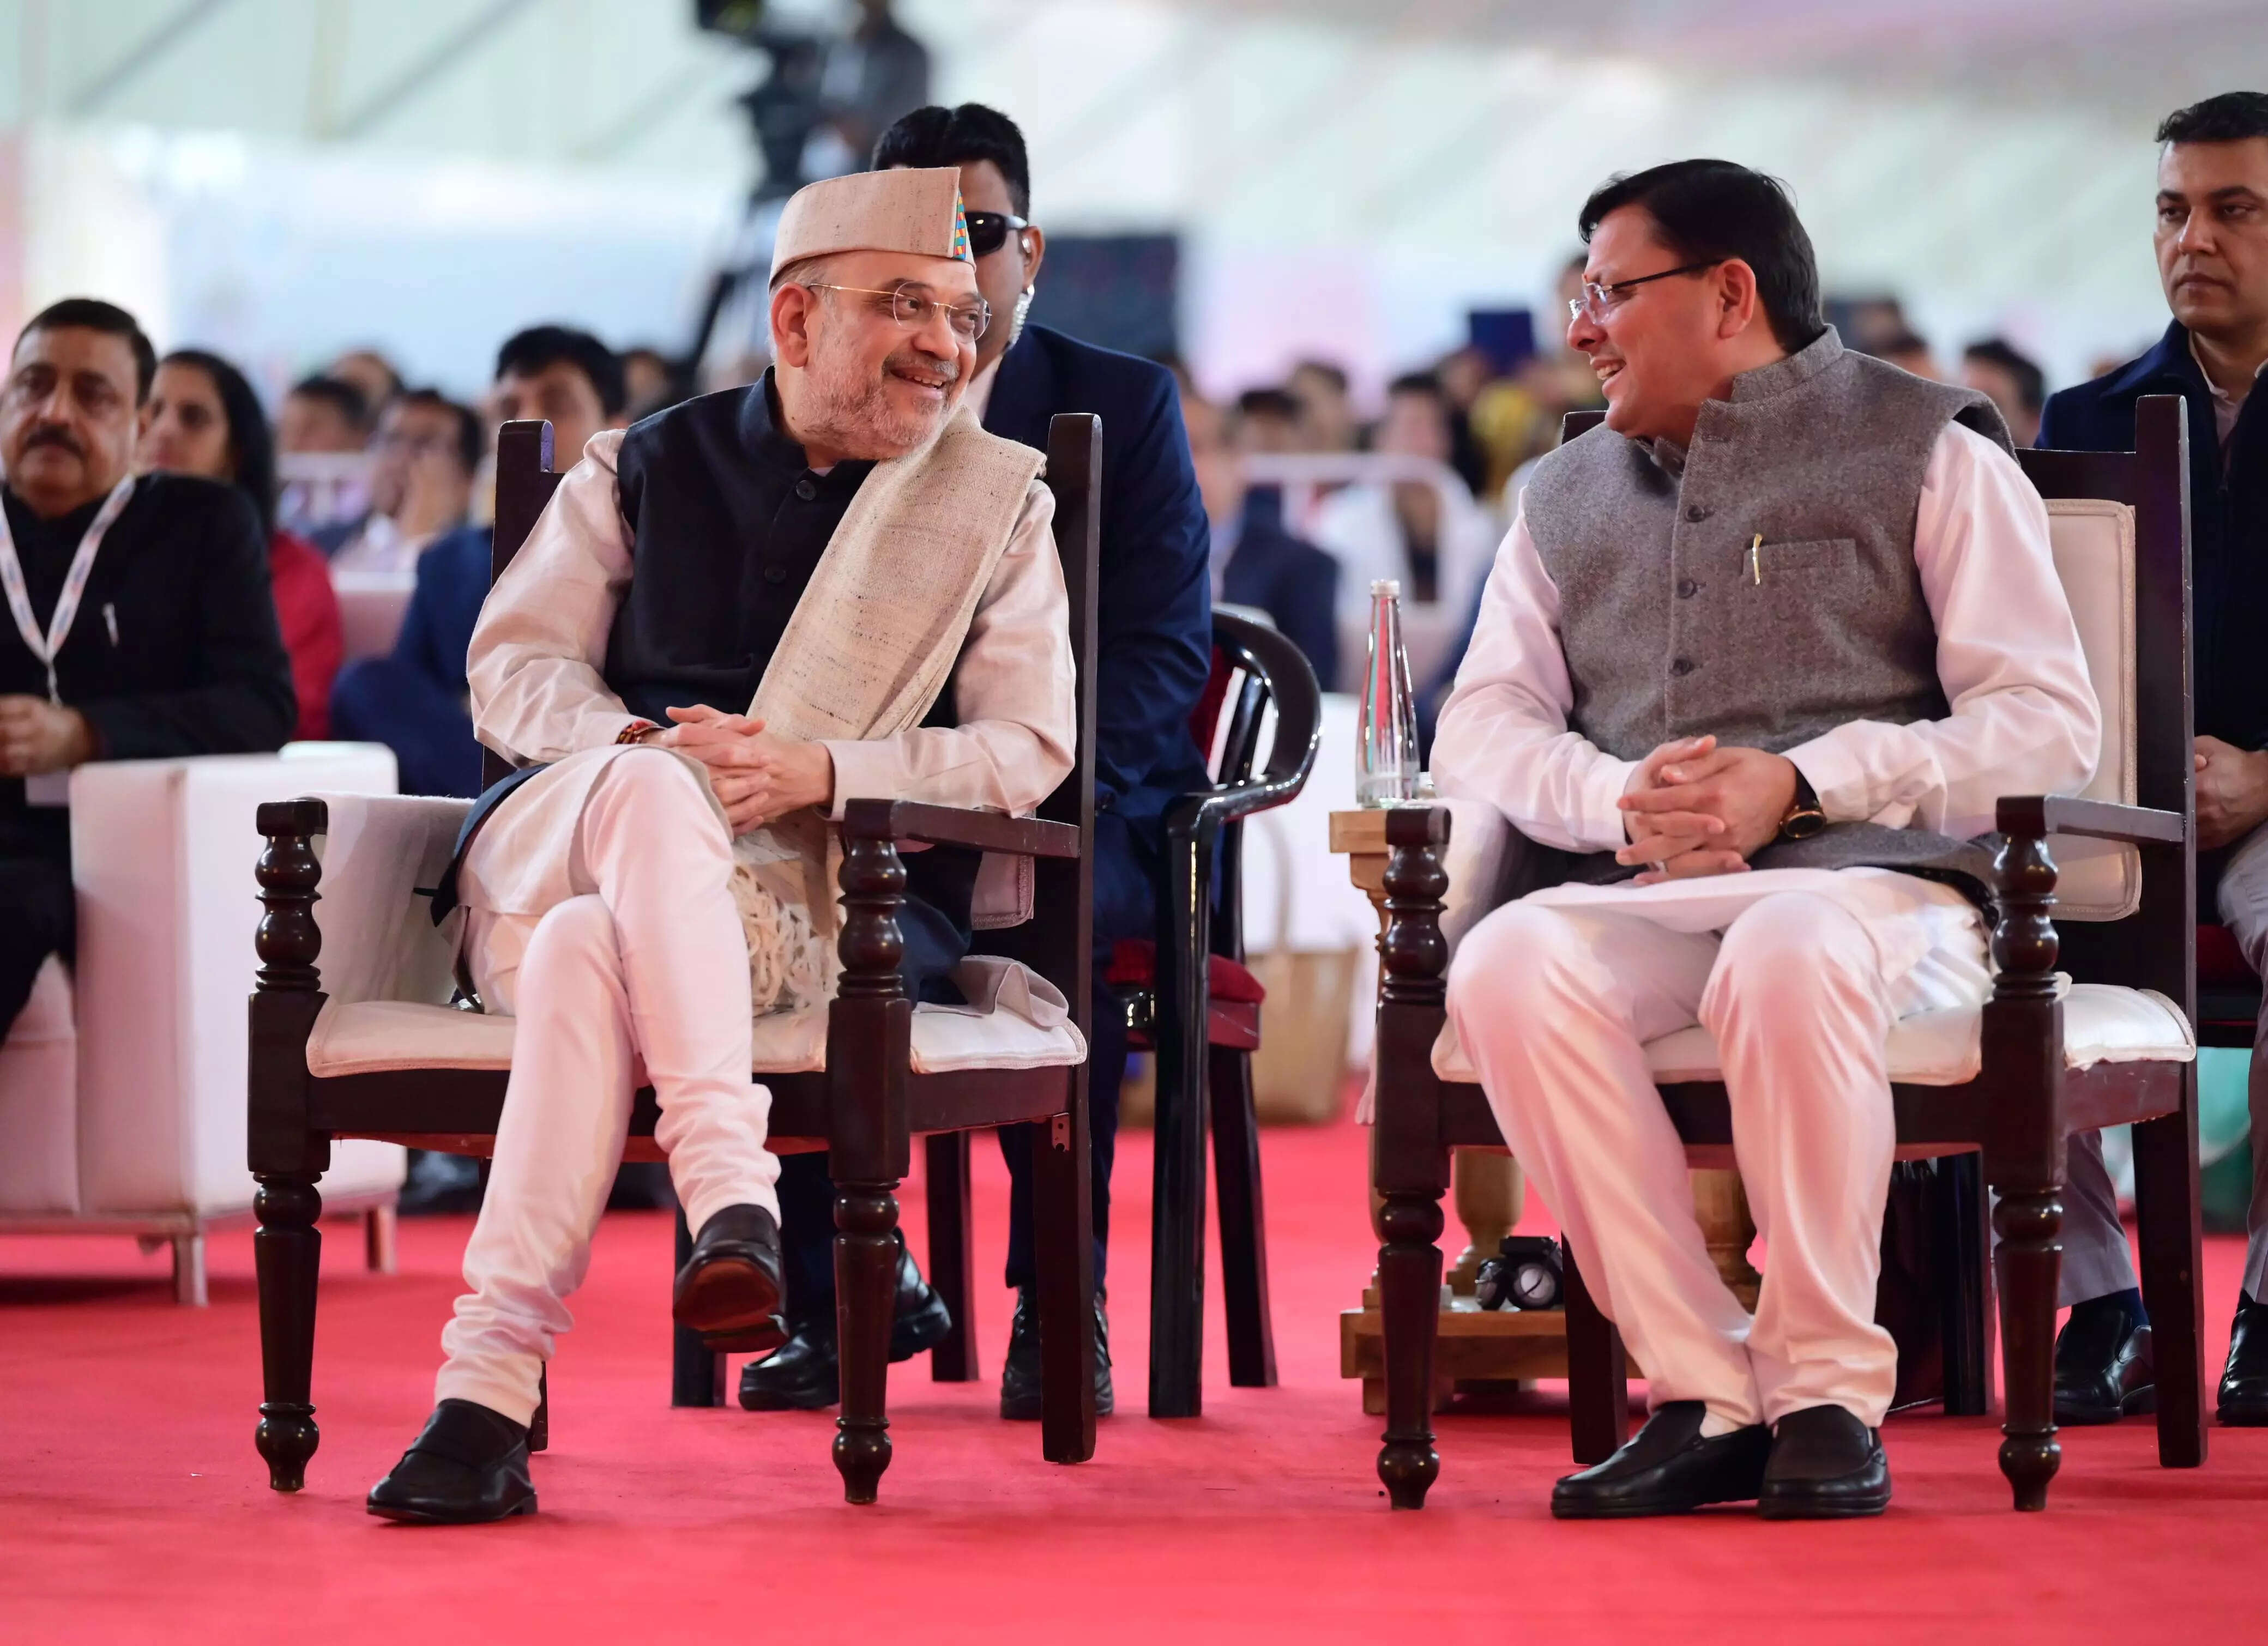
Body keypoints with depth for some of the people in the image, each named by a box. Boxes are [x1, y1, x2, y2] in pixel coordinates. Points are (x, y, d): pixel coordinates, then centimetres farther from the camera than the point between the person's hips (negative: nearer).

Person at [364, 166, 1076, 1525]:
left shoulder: (998, 501, 15)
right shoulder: (646, 469, 19)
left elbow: (1030, 748, 5)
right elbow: (515, 664, 12)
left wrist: (822, 774, -12)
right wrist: (641, 748, -11)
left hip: (825, 898, -2)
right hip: (554, 842, 2)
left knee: (587, 955, -35)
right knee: (654, 788, -37)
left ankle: (490, 1390, -43)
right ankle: (731, 1197, -49)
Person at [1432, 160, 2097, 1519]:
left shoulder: (1929, 453, 11)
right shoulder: (1567, 498, 27)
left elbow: (2049, 725, 0)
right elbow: (1483, 726, 16)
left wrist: (1801, 785, -13)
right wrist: (1614, 800, -8)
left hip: (1881, 887, -4)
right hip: (1642, 900, 4)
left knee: (1789, 952, -40)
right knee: (1507, 964, -31)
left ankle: (1829, 1395, -27)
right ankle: (1706, 1395, -28)